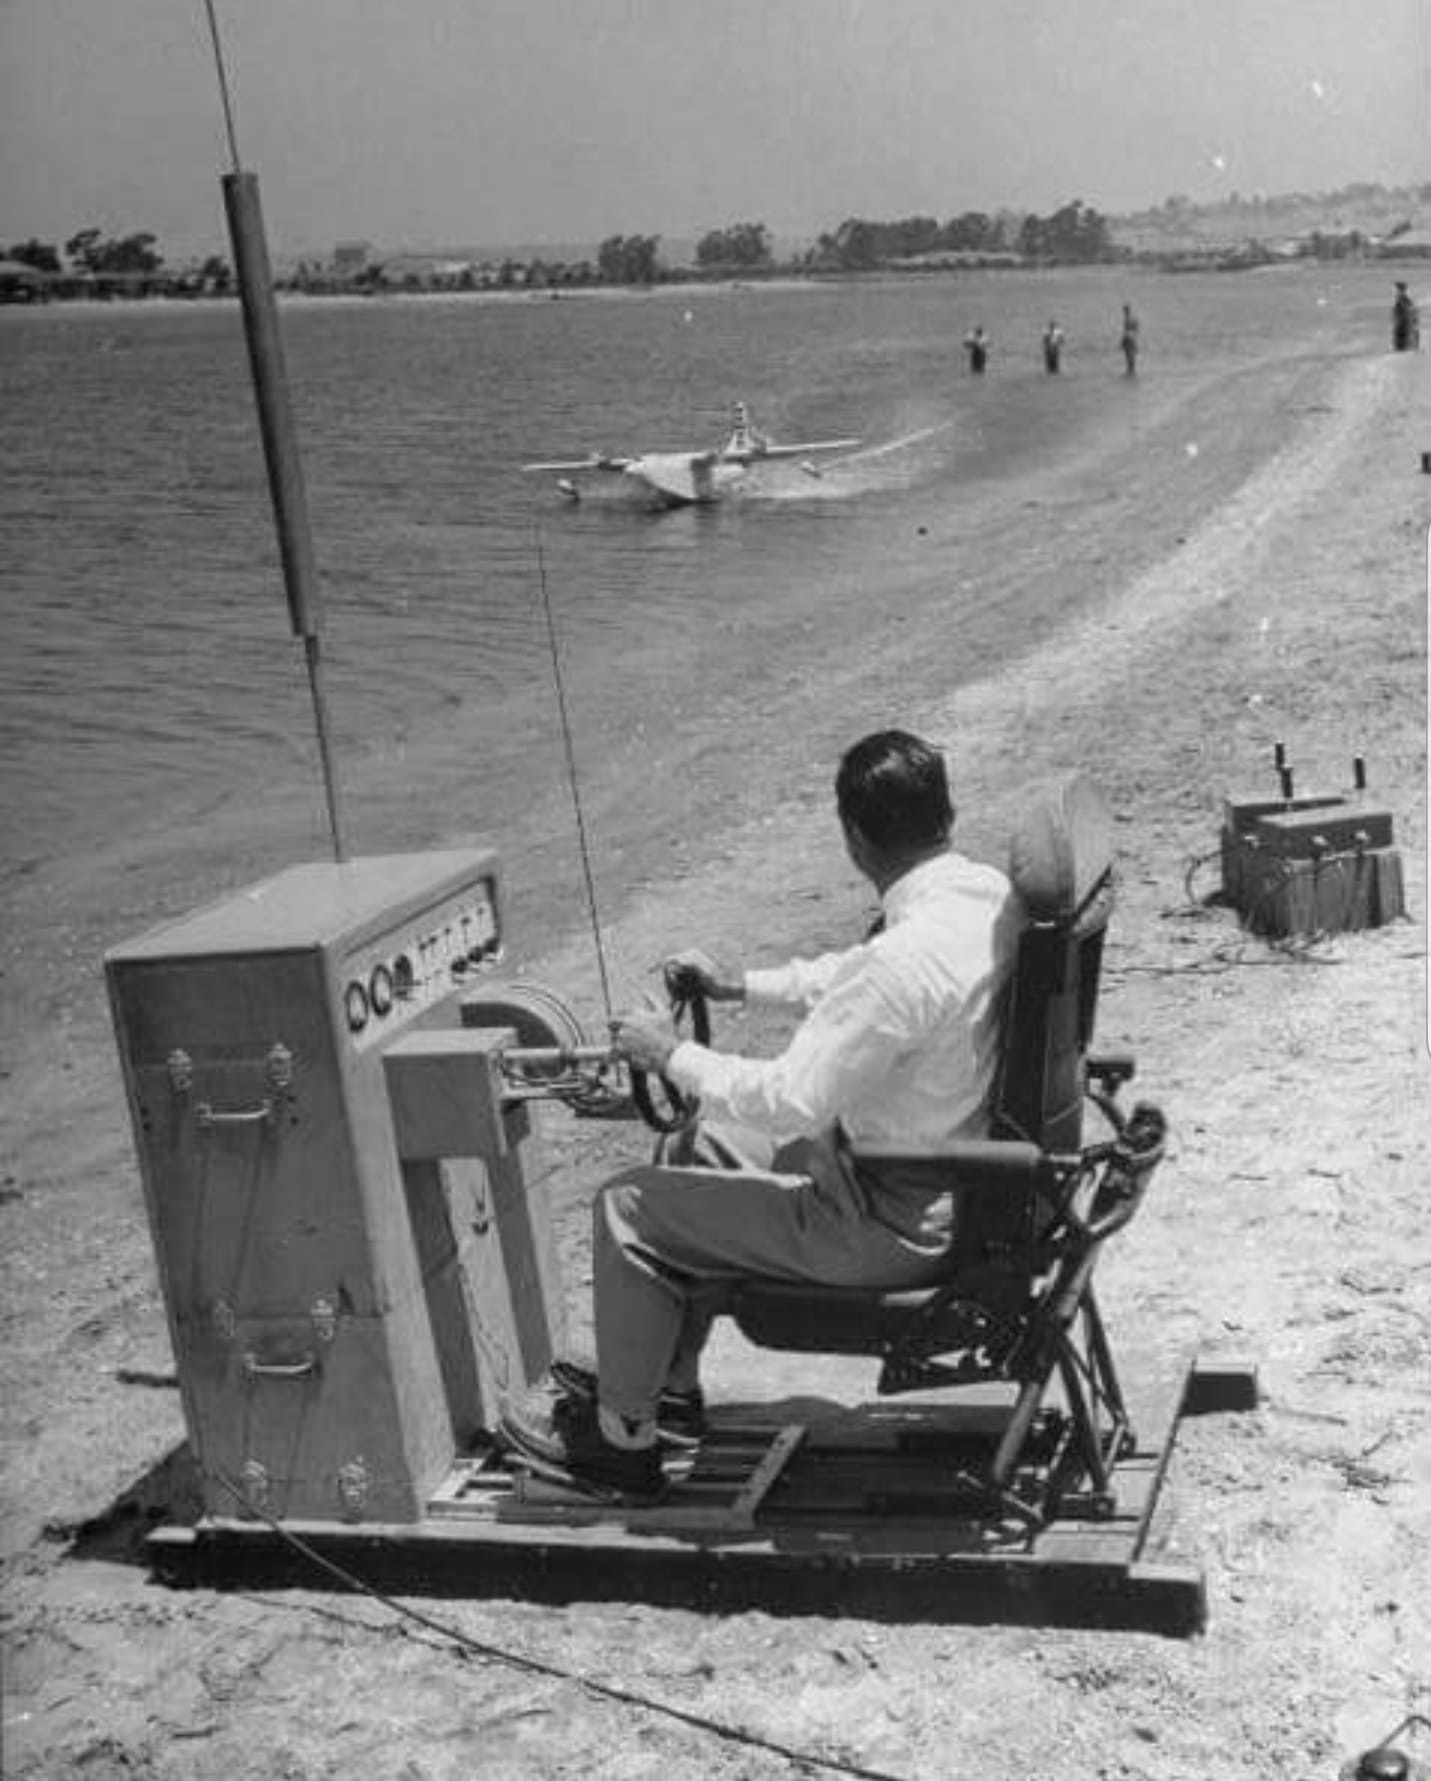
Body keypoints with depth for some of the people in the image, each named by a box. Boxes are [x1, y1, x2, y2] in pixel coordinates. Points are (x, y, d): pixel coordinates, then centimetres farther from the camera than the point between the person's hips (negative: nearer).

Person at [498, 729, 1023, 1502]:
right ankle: (668, 1384, 37)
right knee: (710, 1146, 25)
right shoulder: (990, 891, -3)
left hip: (892, 1222, -9)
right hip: (954, 1168, 9)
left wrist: (672, 1055, -13)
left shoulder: (907, 959, -32)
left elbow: (787, 1102, -27)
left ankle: (623, 1438, 19)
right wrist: (744, 986, 14)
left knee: (628, 1209, 1)